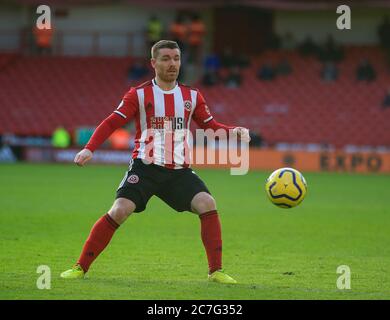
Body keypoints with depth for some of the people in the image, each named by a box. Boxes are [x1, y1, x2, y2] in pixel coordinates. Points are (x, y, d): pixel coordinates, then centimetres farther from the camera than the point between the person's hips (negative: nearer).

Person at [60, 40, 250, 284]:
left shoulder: (192, 96, 10)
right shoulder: (140, 95, -1)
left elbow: (210, 125, 17)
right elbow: (112, 123, -4)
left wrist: (234, 131, -4)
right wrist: (89, 149, -17)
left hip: (179, 170, 3)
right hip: (146, 166, -3)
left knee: (207, 204, -18)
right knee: (119, 211, -18)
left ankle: (216, 271, -9)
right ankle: (81, 267, -6)